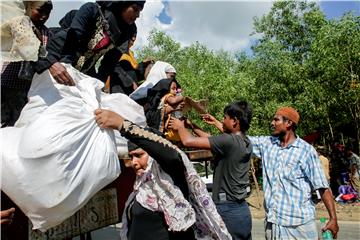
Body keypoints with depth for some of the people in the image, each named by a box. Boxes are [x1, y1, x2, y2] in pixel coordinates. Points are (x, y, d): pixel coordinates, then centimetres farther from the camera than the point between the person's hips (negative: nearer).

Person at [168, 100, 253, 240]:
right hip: (242, 209, 8)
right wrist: (191, 125, 19)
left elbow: (188, 141, -21)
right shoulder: (246, 142, 4)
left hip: (227, 210, -8)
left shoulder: (228, 141, -21)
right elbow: (211, 140, 16)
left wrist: (180, 126, -1)